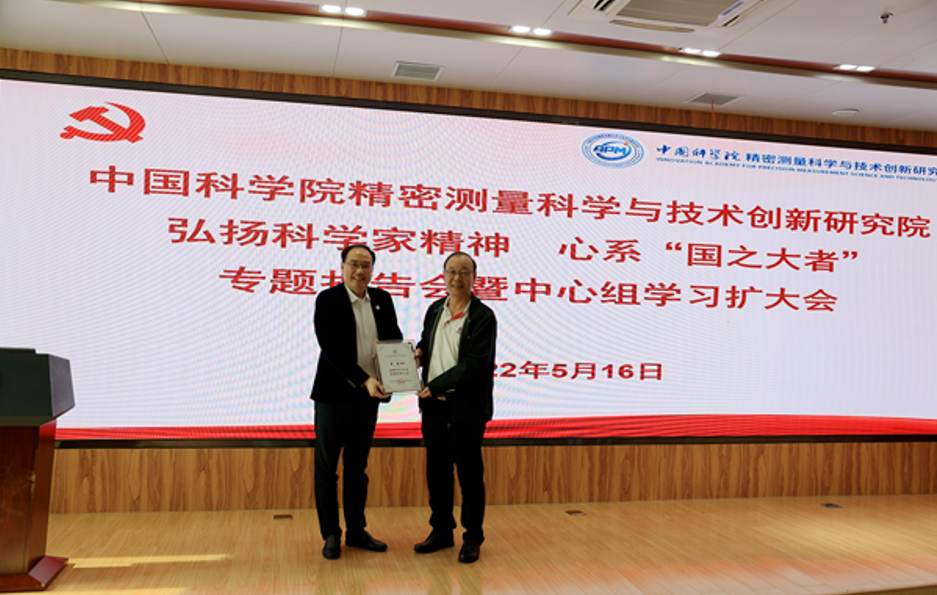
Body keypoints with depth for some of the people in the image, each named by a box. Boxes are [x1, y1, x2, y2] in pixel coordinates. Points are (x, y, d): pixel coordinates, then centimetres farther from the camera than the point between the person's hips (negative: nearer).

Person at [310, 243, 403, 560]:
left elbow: (396, 338, 10)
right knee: (327, 468, 6)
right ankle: (331, 535, 19)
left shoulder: (382, 300, 6)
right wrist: (364, 380, -25)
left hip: (368, 397, 4)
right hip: (334, 395, -4)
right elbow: (330, 347, -18)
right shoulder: (327, 300, -9)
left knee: (357, 467, 15)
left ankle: (356, 531, 26)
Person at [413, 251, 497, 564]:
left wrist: (437, 385, -19)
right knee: (437, 470, 15)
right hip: (434, 406, 6)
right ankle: (441, 531, 30)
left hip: (466, 407, -6)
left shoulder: (483, 316, -9)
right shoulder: (435, 310, 10)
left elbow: (475, 362, -18)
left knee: (469, 473, 4)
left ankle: (472, 538, 19)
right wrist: (420, 351, 1)